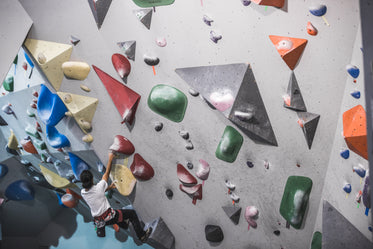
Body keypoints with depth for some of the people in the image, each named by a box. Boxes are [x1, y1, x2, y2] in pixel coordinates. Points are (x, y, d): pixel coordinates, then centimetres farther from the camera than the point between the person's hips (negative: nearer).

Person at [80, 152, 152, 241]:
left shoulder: (83, 193, -6)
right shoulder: (98, 188, -22)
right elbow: (106, 173, -8)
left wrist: (109, 187, 18)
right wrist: (110, 159, 2)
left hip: (98, 221, 6)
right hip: (108, 216, -6)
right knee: (132, 213, 9)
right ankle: (142, 235, 20)